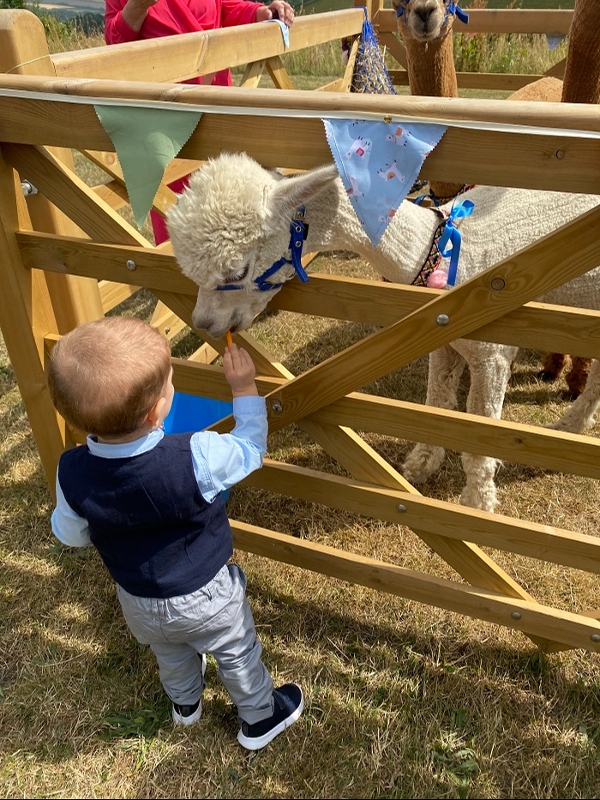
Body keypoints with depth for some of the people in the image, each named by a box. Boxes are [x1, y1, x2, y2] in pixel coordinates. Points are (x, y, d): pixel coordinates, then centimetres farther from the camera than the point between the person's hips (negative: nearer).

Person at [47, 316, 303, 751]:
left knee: (170, 653, 35)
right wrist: (245, 389, -7)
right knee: (237, 654, 26)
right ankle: (260, 718, 51)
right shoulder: (195, 458, -39)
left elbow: (71, 535, -7)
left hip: (138, 600, 4)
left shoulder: (72, 473, -27)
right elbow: (250, 450, -18)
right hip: (205, 597, -4)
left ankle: (185, 703, 64)